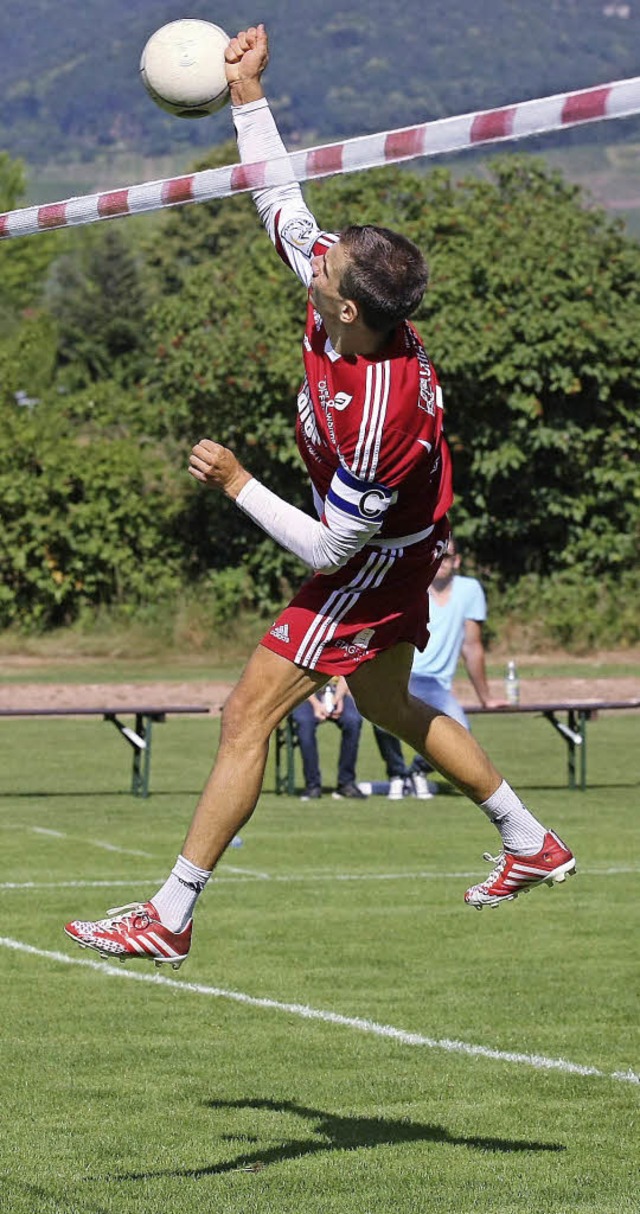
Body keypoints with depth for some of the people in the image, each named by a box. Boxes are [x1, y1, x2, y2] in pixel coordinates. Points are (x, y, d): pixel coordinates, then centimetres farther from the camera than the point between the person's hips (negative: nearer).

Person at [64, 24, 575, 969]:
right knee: (387, 706, 26)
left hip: (375, 567, -10)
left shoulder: (378, 413, -38)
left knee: (249, 715, -10)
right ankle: (533, 844, 38)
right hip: (402, 547, 10)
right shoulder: (342, 284, -17)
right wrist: (248, 92, -7)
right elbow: (281, 202, 0)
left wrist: (237, 485, -22)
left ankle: (171, 917, -7)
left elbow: (333, 547, -28)